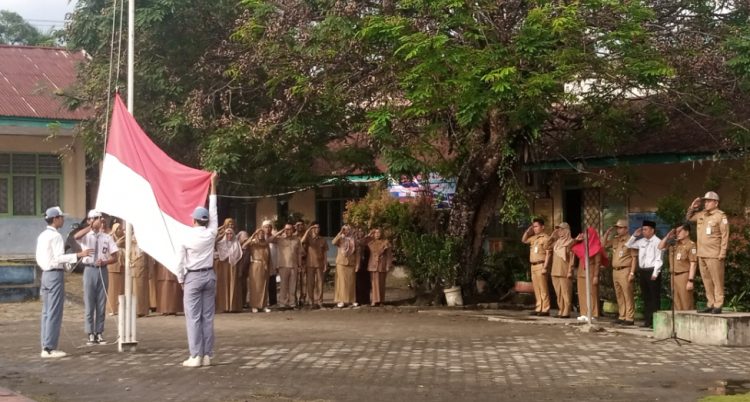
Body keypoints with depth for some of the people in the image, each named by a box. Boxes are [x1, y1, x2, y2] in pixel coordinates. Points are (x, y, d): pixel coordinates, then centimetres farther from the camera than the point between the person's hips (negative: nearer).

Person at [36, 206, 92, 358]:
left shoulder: (42, 236, 14)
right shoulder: (55, 236, -13)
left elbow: (39, 259, 17)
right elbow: (59, 257, -21)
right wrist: (79, 255, -23)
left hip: (45, 273, 9)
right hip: (55, 274, -9)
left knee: (46, 312, 11)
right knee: (54, 313, -6)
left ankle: (45, 347, 14)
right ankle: (49, 348, -6)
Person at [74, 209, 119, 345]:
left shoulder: (107, 237, 6)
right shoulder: (86, 236, 0)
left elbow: (114, 257, 6)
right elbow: (76, 236, -25)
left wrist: (105, 262, -13)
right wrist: (91, 227, -27)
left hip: (102, 270, 2)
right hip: (90, 270, -2)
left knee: (101, 304, 7)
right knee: (89, 304, 0)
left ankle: (99, 333, 14)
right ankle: (91, 334, 6)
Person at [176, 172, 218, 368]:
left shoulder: (187, 238, -8)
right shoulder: (211, 234, -2)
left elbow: (180, 262, -4)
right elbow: (213, 211, 8)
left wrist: (181, 280, 10)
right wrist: (213, 185, 14)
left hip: (192, 278, -3)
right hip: (209, 276, 3)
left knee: (193, 317, -2)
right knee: (207, 317, 5)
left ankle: (196, 356, -6)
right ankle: (207, 355, 5)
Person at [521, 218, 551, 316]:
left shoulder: (545, 238, -8)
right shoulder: (534, 238, 16)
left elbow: (548, 254, -13)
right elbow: (524, 240, 30)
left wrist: (545, 267, -19)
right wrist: (528, 230, 16)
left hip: (541, 265, -8)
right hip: (533, 266, 8)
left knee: (543, 289, -7)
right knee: (536, 289, 9)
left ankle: (545, 310, -6)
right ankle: (538, 308, 13)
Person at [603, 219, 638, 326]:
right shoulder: (615, 240, 14)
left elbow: (634, 258, -10)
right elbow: (604, 245, 20)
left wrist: (632, 272, -16)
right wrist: (607, 233, 8)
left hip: (625, 271, -8)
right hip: (615, 271, 8)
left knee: (628, 295, -6)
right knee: (619, 296, 11)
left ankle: (629, 318, -5)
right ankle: (622, 316, 17)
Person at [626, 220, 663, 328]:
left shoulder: (657, 242, -8)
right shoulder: (642, 241, 13)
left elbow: (658, 259, -13)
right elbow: (628, 245, 25)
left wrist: (655, 273, -19)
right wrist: (634, 235, 11)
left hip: (652, 271, -7)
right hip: (642, 271, 7)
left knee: (654, 297, -4)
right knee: (646, 297, 11)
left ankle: (655, 321, -3)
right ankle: (647, 320, 16)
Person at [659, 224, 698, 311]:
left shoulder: (691, 245, -9)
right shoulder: (674, 244, 11)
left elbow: (693, 264, -13)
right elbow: (660, 247, 20)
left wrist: (690, 280, -18)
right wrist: (668, 236, 7)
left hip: (684, 275, -7)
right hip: (674, 276, 7)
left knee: (686, 305, -5)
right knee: (677, 304, 12)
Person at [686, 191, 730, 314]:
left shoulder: (721, 216, -8)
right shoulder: (701, 215, 13)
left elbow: (725, 236, -11)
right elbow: (689, 218, 32)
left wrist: (722, 253, -15)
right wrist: (692, 207, 13)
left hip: (714, 255, -7)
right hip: (701, 254, 7)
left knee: (717, 281, -4)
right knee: (707, 281, 11)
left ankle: (718, 306, -3)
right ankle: (711, 304, 17)